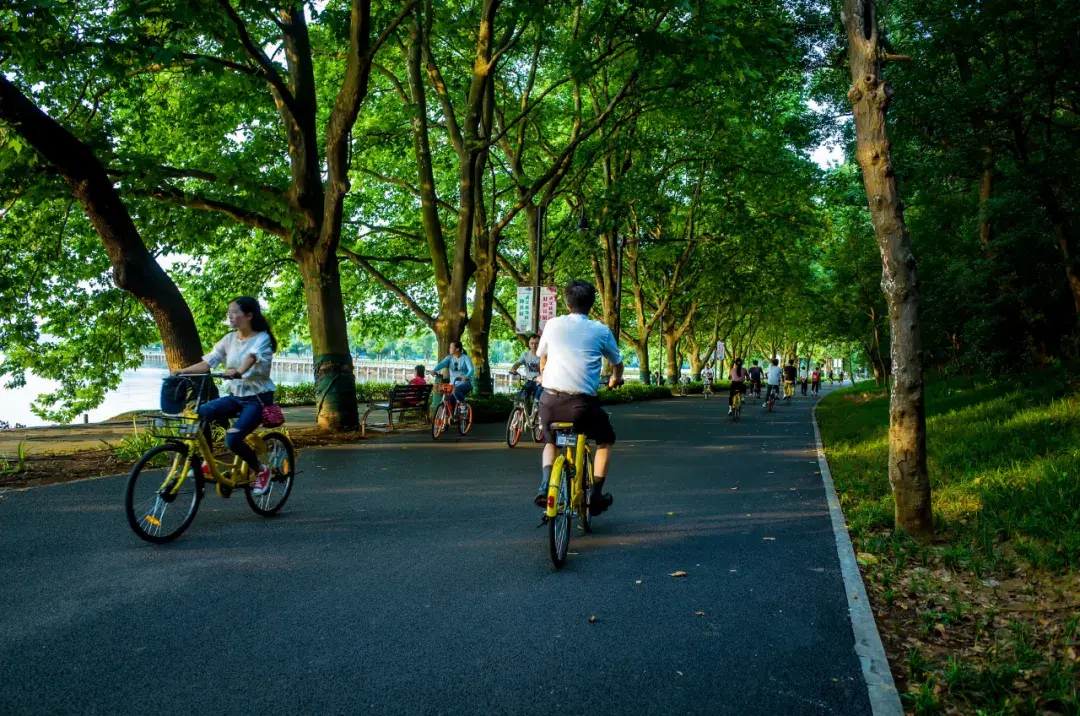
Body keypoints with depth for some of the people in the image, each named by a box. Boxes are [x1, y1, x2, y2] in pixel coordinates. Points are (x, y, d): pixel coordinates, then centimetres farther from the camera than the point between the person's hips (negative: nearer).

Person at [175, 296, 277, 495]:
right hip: (235, 396, 6)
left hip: (257, 398, -6)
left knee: (232, 439, -24)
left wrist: (238, 371, -50)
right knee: (199, 413, -20)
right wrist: (183, 371, -15)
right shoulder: (230, 339, 6)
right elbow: (207, 363, 1)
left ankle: (261, 470, 2)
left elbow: (251, 357, -31)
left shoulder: (262, 338, -10)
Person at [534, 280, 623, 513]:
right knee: (605, 441, 26)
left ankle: (545, 486, 7)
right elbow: (617, 364, 20)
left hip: (550, 400, 2)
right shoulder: (601, 331, 5)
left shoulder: (553, 325, 9)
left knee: (551, 442, 30)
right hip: (582, 403, -2)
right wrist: (615, 379, 43)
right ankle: (595, 494, 18)